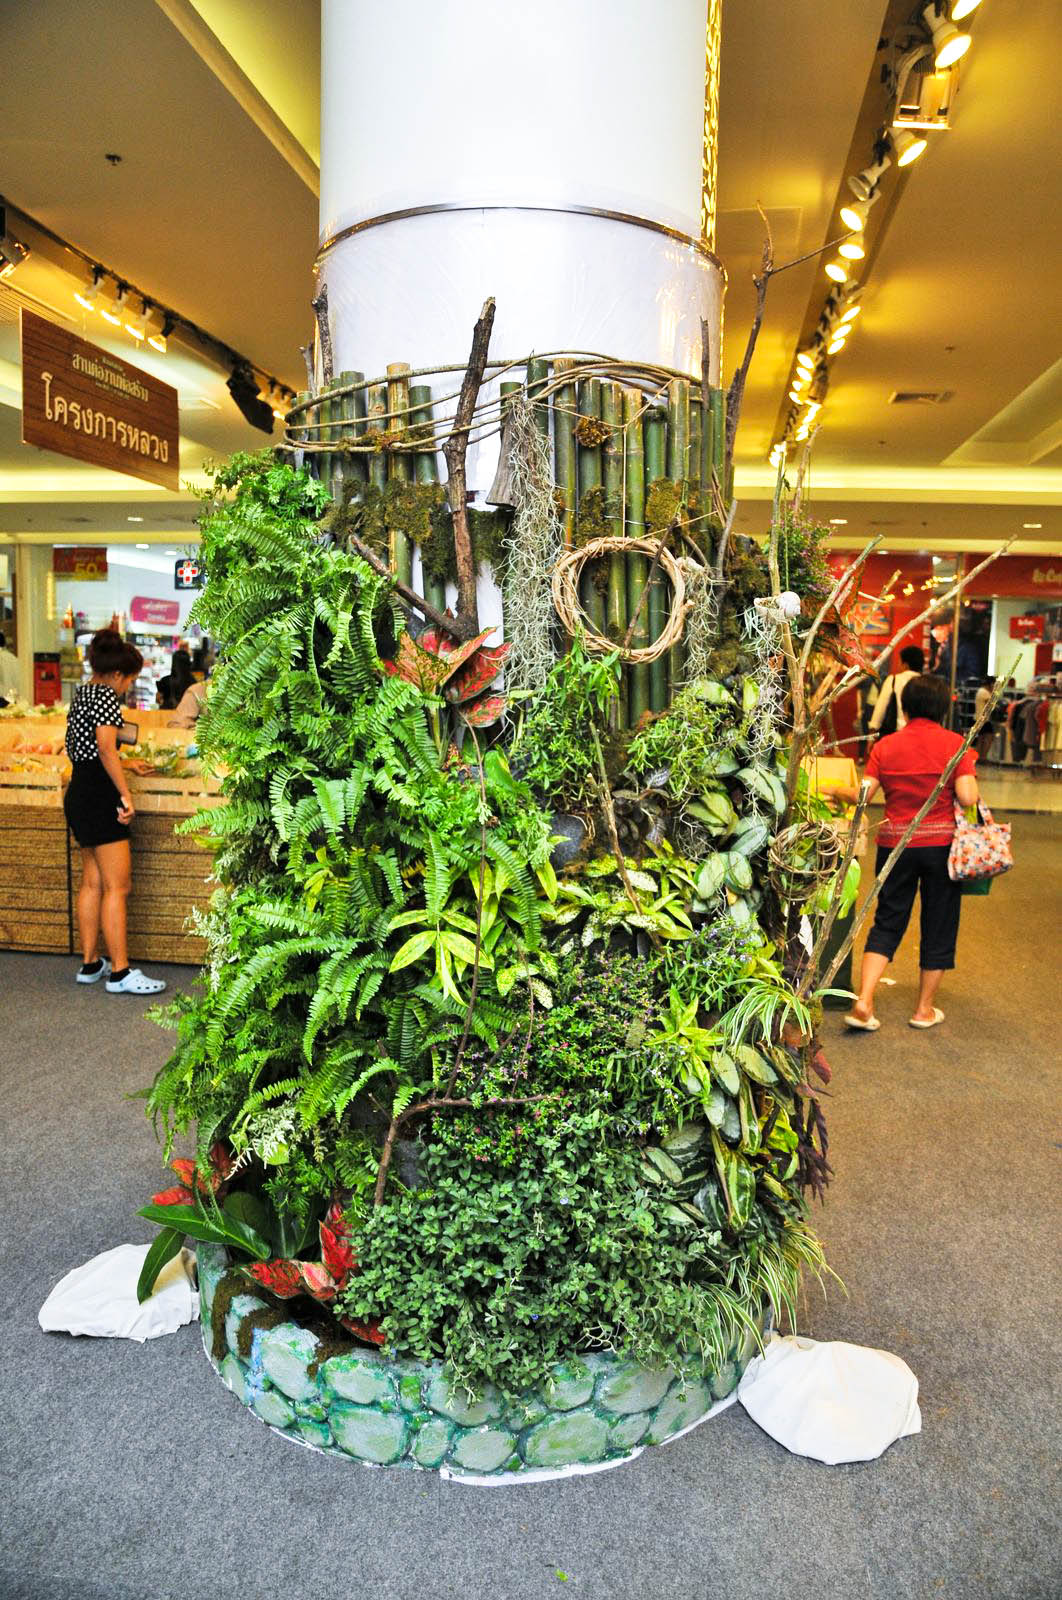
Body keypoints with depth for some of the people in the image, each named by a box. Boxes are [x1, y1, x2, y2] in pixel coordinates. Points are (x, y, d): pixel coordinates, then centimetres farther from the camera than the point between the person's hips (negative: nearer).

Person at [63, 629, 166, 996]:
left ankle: (90, 964, 21)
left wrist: (127, 765, 34)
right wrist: (126, 793, -22)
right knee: (117, 886, -7)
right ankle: (120, 973, -5)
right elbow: (105, 749, -22)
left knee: (92, 882, 15)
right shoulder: (106, 694, -11)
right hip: (99, 794, -10)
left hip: (79, 793, 10)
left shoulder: (82, 693, 19)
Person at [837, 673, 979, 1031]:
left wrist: (837, 791, 11)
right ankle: (925, 1008, 21)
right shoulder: (955, 744, -5)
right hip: (941, 842, -2)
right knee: (939, 924, 12)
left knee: (887, 922, 11)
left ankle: (863, 1002, 0)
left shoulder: (885, 746, -1)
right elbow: (967, 797, -15)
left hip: (895, 842, 2)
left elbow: (862, 796, -7)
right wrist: (968, 785, 7)